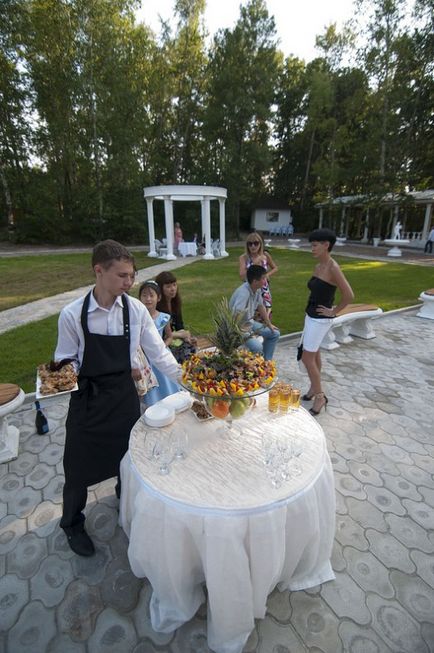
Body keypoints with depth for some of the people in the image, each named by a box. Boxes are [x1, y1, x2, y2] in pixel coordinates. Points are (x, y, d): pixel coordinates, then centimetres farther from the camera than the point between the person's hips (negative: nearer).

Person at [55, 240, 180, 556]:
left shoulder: (136, 309, -13)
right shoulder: (72, 315, -17)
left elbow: (159, 353, -11)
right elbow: (66, 363, -5)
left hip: (125, 398, 2)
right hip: (87, 402, -2)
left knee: (128, 457, 23)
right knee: (80, 465, 16)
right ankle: (72, 523, 49)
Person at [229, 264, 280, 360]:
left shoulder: (258, 289, -3)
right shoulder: (243, 293, -31)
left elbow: (261, 306, 13)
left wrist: (269, 324, 15)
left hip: (250, 322, 9)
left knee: (275, 334, 10)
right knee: (257, 347, -30)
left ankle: (266, 361, 20)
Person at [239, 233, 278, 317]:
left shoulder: (265, 255, -1)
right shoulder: (244, 257, -9)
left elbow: (275, 268, 14)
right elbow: (242, 276, -19)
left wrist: (267, 274, -5)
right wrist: (254, 264, -21)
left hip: (264, 291, 2)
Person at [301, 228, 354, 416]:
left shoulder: (333, 268, -20)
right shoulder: (318, 266, 6)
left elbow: (349, 295, -24)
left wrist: (333, 311, -14)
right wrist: (310, 312, 13)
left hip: (320, 319, -9)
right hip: (311, 316, 9)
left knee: (307, 358, -4)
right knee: (314, 354, 18)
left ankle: (320, 397, 10)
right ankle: (314, 387, 34)